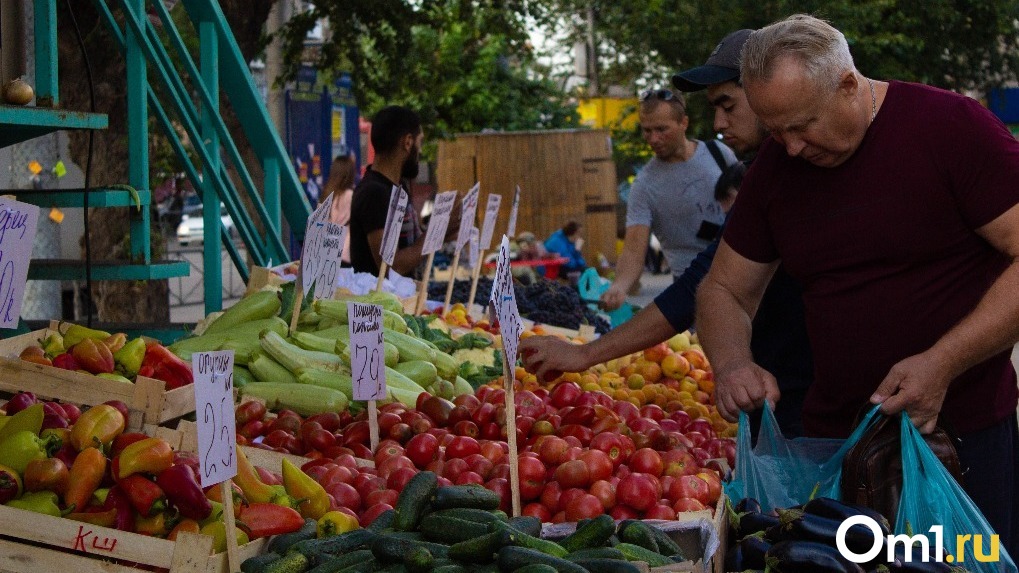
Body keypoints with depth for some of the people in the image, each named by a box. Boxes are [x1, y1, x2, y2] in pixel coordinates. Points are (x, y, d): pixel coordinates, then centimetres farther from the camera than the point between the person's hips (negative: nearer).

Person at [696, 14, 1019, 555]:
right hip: (832, 436, 4)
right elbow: (724, 290, 11)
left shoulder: (952, 125, -11)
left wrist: (943, 363, -23)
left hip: (968, 436, -4)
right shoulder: (774, 168, 4)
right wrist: (732, 364, -10)